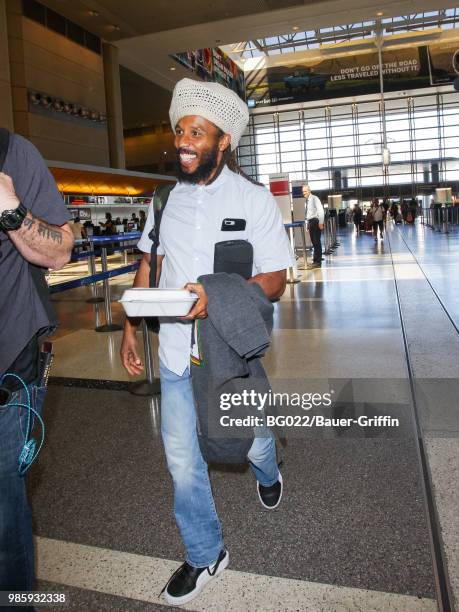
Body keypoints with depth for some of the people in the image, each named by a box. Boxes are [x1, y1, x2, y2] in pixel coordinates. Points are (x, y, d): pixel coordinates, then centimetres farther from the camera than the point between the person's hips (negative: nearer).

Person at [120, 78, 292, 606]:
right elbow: (148, 267, 11)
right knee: (182, 461, 10)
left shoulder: (254, 200, -8)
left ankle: (267, 473, 57)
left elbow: (274, 282, -11)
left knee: (253, 442, 18)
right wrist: (129, 329, 6)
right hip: (175, 353, 3)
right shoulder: (165, 199, 3)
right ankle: (205, 555, 34)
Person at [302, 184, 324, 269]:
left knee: (317, 242, -7)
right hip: (310, 222, 8)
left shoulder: (314, 198, -7)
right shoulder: (306, 201, 16)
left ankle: (317, 262, -6)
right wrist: (307, 224, 14)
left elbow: (321, 210, -13)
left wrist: (321, 223, -18)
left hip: (315, 221, -8)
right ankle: (315, 261, 13)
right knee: (314, 242, 9)